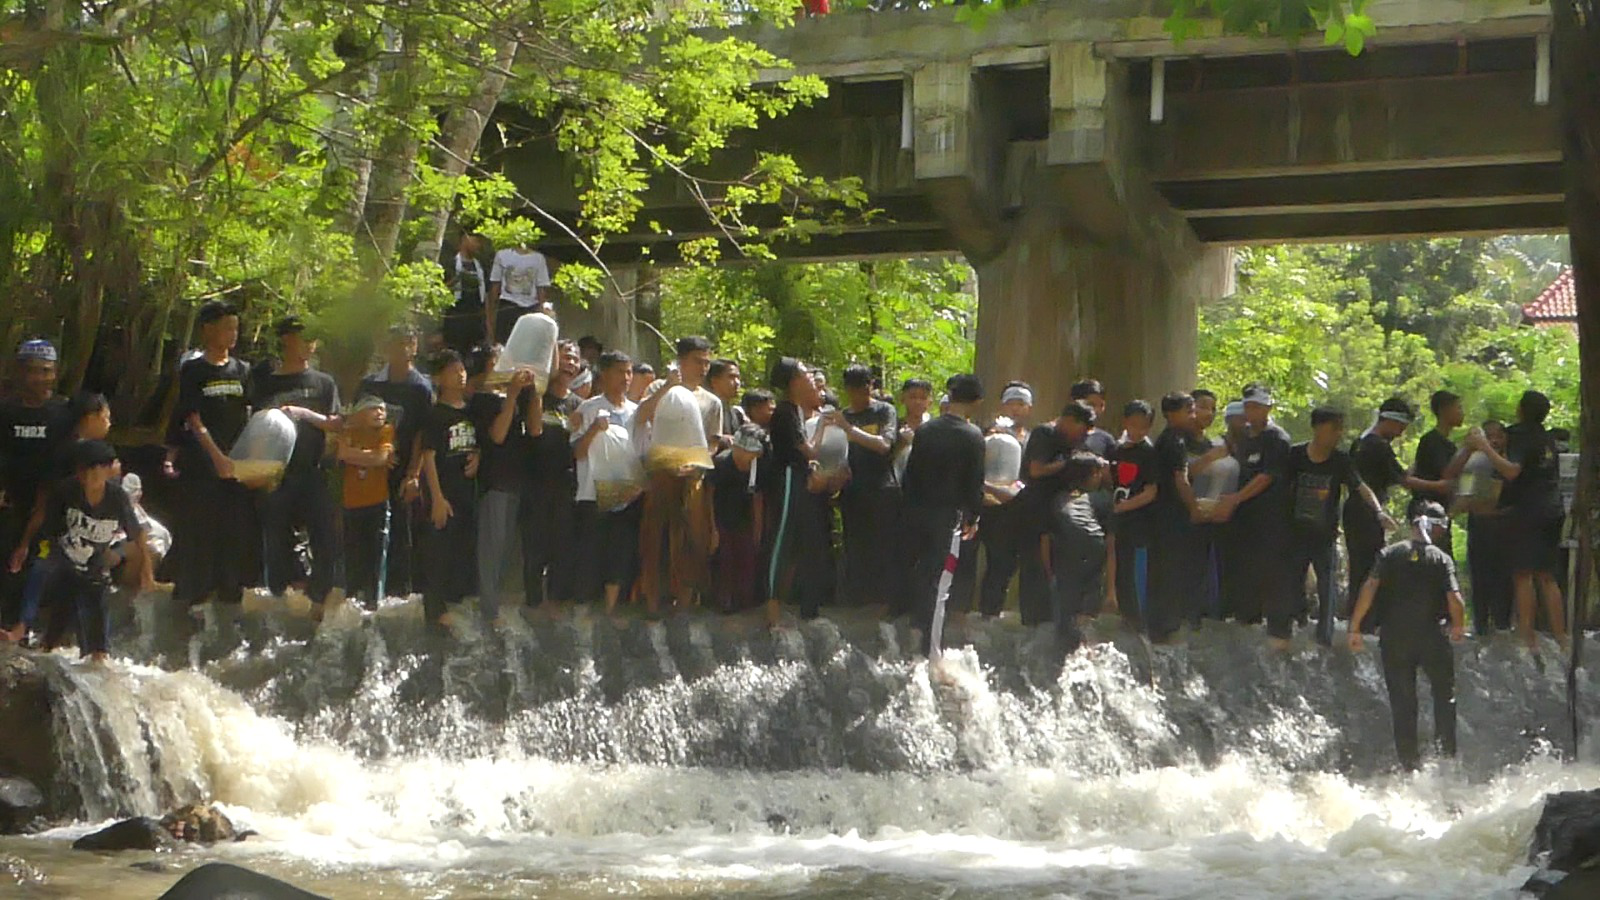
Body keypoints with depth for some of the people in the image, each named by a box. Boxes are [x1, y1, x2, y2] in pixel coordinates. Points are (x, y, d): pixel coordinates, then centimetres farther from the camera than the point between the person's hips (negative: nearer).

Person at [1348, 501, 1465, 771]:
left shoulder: (1389, 553, 4)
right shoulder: (1441, 558, 0)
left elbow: (1369, 587, -9)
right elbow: (1454, 599, -11)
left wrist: (1355, 627, -6)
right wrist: (1458, 628, 8)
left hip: (1393, 637, 2)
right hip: (1430, 635, -1)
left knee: (1402, 703, 9)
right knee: (1444, 693, 17)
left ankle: (1410, 761, 8)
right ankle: (1447, 751, 8)